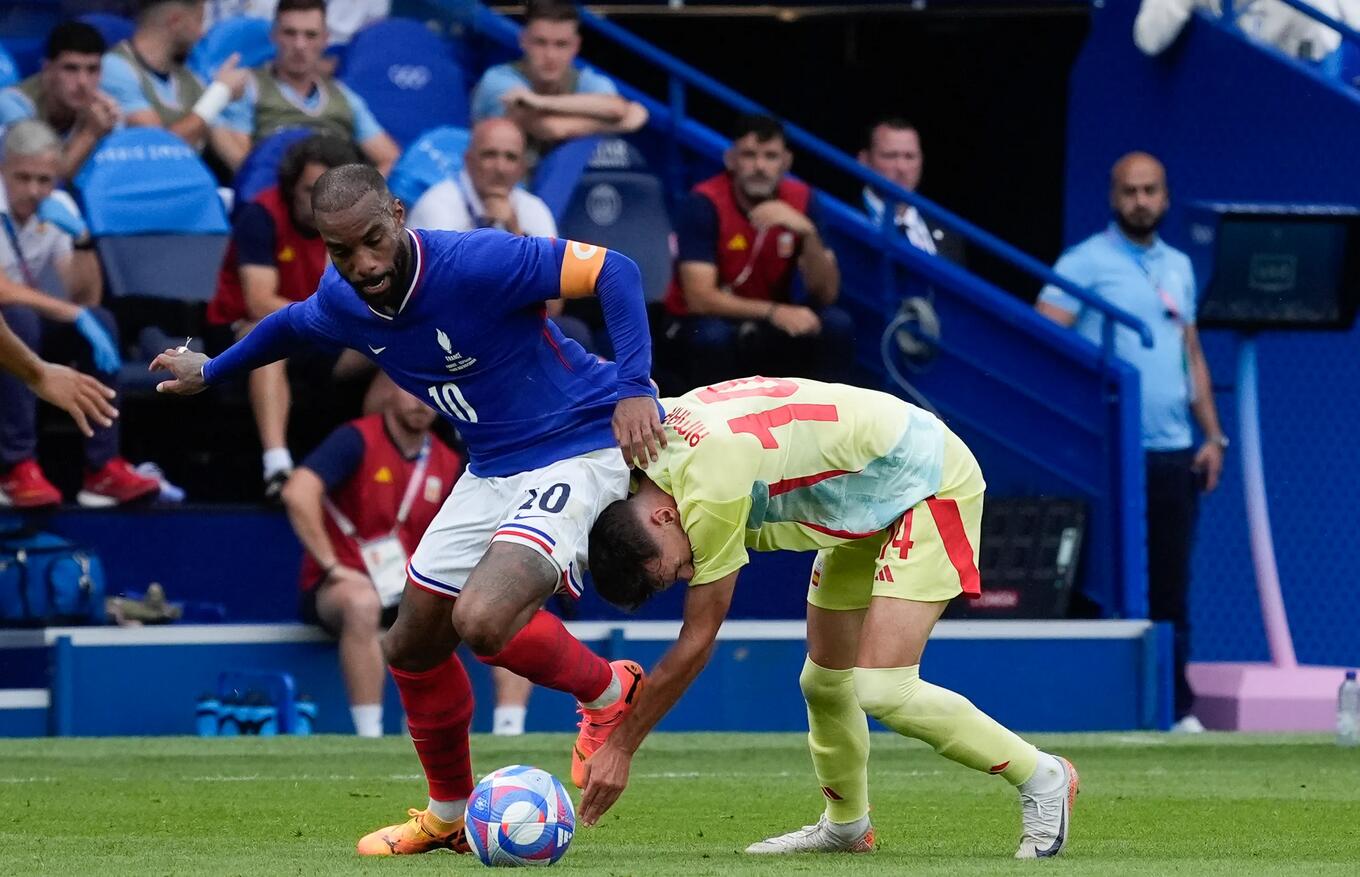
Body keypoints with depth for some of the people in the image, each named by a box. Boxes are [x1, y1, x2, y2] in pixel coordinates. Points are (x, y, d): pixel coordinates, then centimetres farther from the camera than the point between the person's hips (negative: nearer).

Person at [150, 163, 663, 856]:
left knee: (482, 619, -30)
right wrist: (209, 372, 37)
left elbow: (613, 271, -26)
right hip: (492, 471, 8)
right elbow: (292, 324, 23)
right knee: (411, 646, 13)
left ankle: (608, 692, 0)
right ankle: (450, 817, 37)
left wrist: (634, 388, -36)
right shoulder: (341, 302, -3)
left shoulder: (476, 263, -27)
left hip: (577, 452, -8)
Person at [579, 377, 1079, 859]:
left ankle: (1040, 777, -1)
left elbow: (695, 644, -22)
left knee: (881, 690, -18)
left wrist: (620, 748, -15)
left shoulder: (710, 492, -32)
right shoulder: (660, 424, -10)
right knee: (824, 682, 12)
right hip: (872, 504, 9)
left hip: (931, 484, -9)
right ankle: (845, 826, 34)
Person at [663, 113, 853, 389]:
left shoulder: (800, 200, -7)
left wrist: (807, 233, -28)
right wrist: (773, 311, -37)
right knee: (714, 336, -37)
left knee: (837, 325, -22)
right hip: (706, 324, -4)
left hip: (769, 331, 4)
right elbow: (700, 298, -26)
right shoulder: (704, 204, -19)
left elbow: (826, 294, -11)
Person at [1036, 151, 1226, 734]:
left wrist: (1212, 435, 13)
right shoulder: (1085, 263, -3)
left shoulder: (1178, 267, 16)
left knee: (1170, 587, 6)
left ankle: (1177, 708, 10)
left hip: (1173, 453, 5)